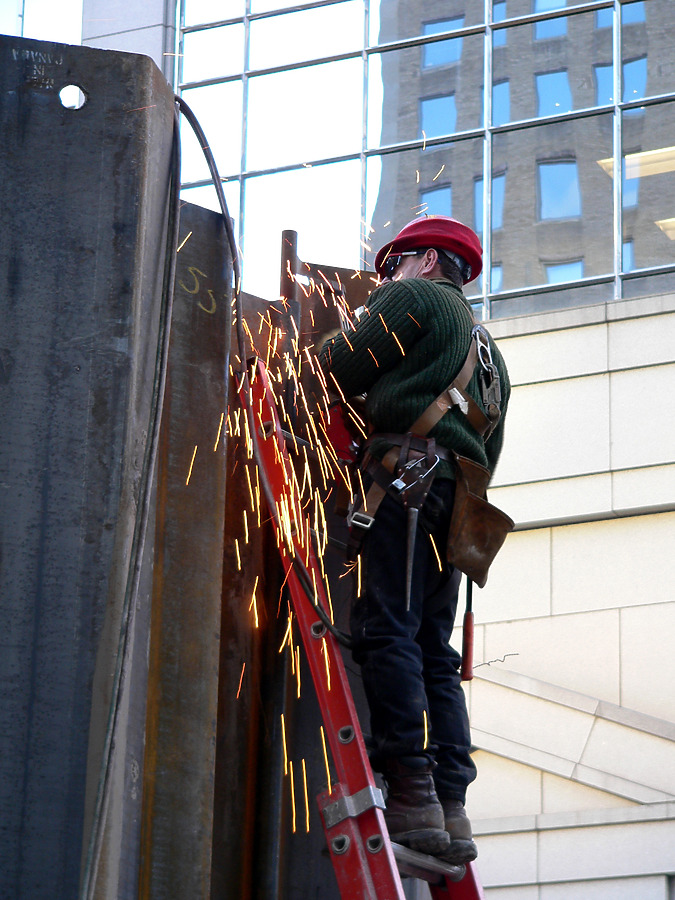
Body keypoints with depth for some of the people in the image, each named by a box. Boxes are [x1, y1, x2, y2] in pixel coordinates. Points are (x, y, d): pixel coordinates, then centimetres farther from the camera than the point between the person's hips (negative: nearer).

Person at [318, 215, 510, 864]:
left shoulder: (414, 296, 8)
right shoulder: (484, 345, 33)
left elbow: (343, 372, 4)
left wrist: (323, 353, 24)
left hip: (407, 474, -8)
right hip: (458, 493, 9)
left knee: (387, 633, -15)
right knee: (434, 653, 4)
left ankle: (412, 796, -25)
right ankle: (451, 813, -5)